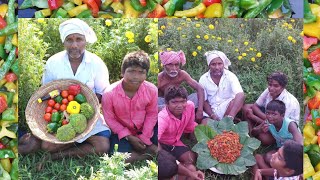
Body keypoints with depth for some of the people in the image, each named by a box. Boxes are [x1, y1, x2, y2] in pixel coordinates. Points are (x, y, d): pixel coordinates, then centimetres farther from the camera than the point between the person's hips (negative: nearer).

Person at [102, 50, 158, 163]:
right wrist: (129, 137, -18)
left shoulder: (152, 90, -19)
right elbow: (109, 119, -13)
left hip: (144, 130, 1)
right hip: (122, 131, -1)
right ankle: (147, 152, -5)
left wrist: (144, 138, -12)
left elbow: (151, 114, -5)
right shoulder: (110, 93, -24)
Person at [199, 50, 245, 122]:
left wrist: (230, 116, -42)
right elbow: (204, 101, -1)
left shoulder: (230, 76, -14)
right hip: (211, 110, 0)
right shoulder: (203, 79, -6)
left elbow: (240, 95, -29)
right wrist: (213, 116, -18)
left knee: (235, 101, -32)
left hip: (228, 108, 0)